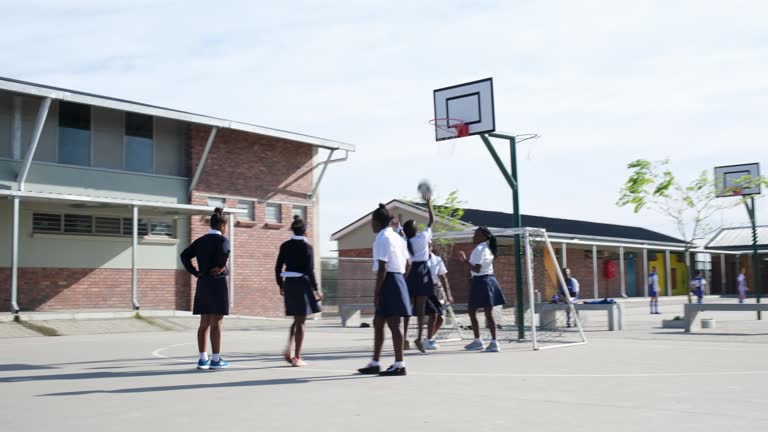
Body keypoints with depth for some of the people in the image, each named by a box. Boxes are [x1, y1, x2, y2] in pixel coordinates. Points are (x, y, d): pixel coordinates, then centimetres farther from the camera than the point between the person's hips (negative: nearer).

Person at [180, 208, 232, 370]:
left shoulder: (201, 240, 12)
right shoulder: (222, 240, -8)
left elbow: (184, 255, 6)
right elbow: (224, 252, -29)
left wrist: (195, 272, 6)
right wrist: (220, 267, -12)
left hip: (202, 283, 7)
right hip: (217, 283, -7)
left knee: (204, 323, 10)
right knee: (216, 323, -3)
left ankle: (203, 359, 12)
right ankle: (216, 359, 0)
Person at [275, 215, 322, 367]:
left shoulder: (285, 246, 5)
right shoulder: (306, 247, -10)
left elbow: (278, 267, 7)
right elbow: (310, 271, -14)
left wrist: (281, 285, 18)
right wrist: (316, 289, -7)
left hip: (288, 284, 5)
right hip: (302, 284, -5)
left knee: (297, 320, 20)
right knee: (301, 322, 3)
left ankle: (288, 350, 5)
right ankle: (297, 357, 4)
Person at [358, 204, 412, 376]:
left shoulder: (382, 239, -13)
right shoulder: (397, 238, 15)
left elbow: (382, 268, -18)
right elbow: (407, 264, 17)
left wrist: (376, 291, -15)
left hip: (388, 282, -10)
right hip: (398, 280, 10)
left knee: (393, 324, -5)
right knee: (378, 323, 15)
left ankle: (399, 365, 0)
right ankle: (375, 363, 22)